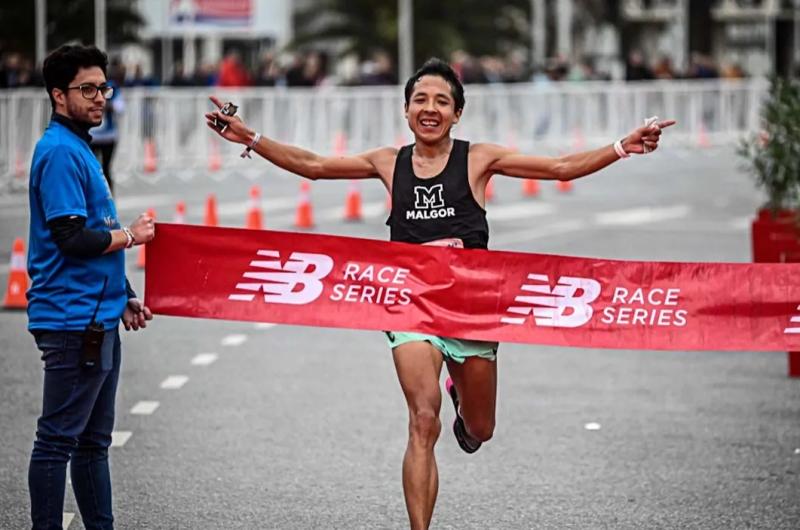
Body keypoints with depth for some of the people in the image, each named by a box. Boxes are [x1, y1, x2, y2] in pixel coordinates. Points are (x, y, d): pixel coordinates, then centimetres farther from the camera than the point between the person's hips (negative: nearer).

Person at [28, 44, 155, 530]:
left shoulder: (80, 148, 16)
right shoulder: (60, 152, -14)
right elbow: (73, 238, -21)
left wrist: (124, 298, 19)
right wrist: (130, 236, -7)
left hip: (98, 317, 10)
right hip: (74, 319, -10)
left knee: (94, 439, 14)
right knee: (59, 439, -5)